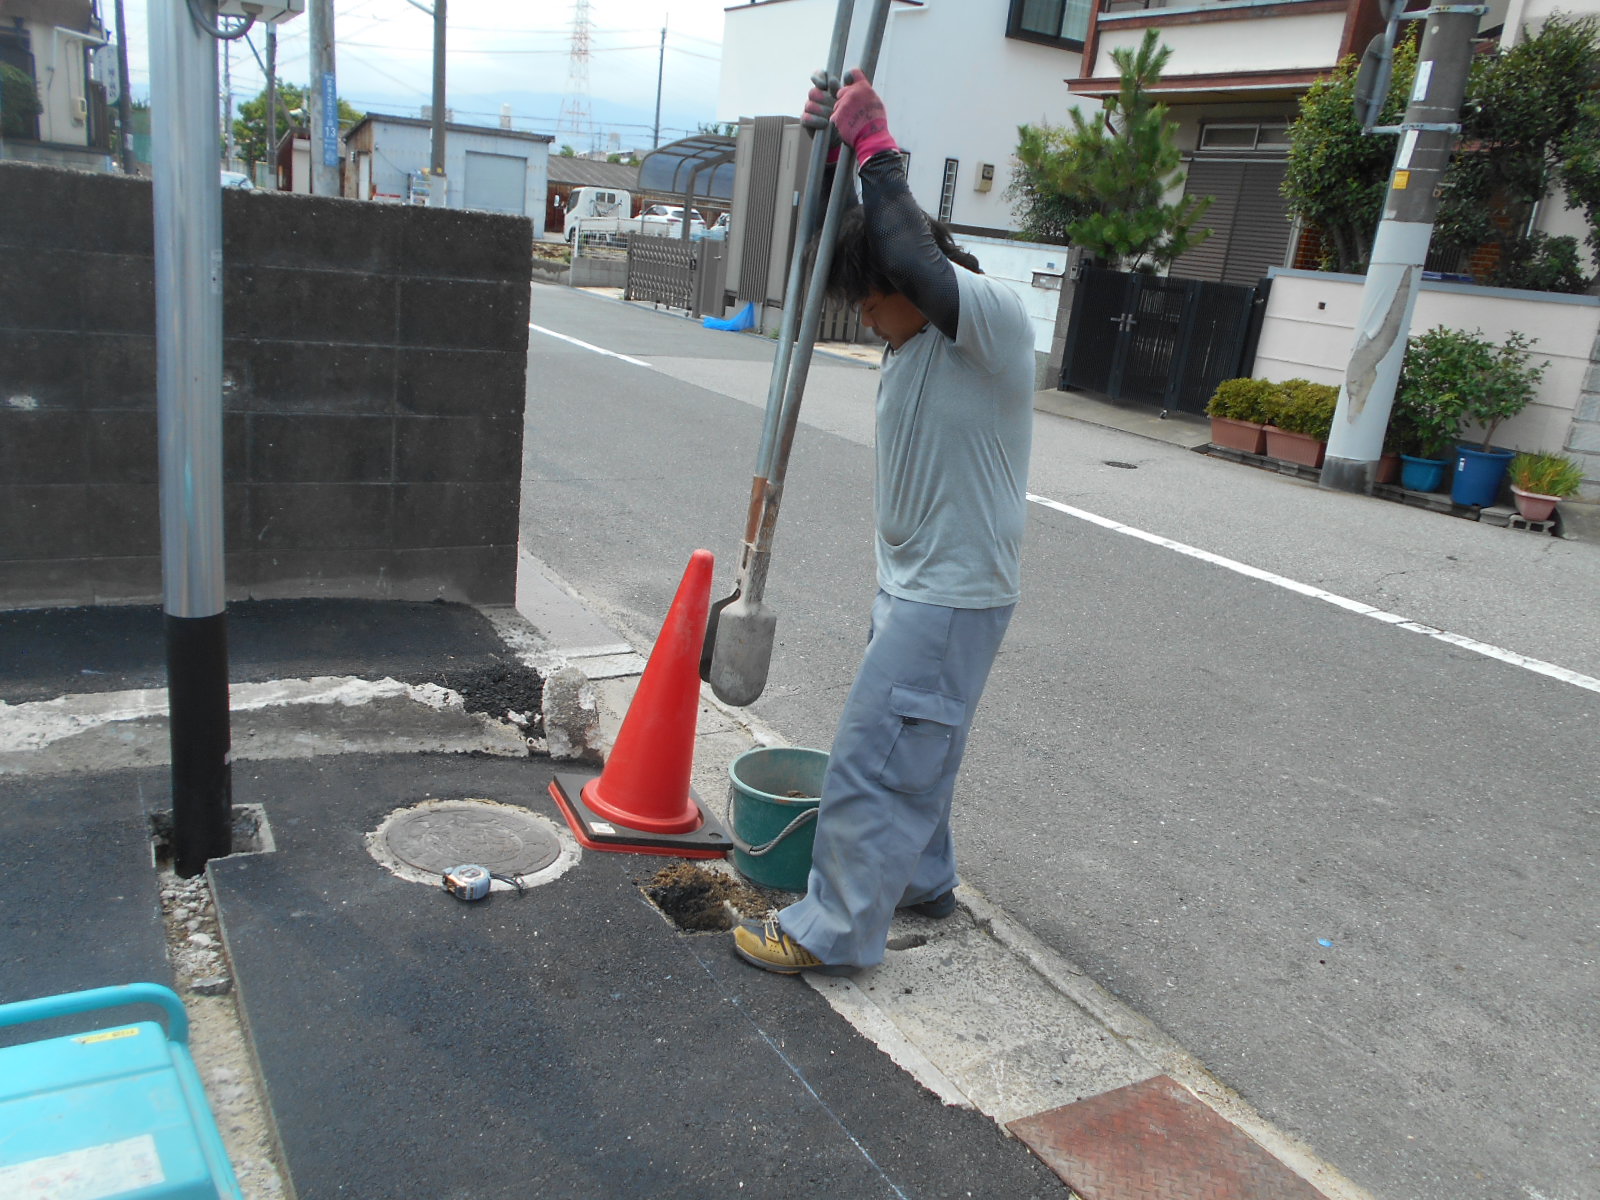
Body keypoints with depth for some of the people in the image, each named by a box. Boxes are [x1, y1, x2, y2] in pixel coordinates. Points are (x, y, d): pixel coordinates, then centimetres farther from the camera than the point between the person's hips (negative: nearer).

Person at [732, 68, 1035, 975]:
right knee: (915, 746, 22)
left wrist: (875, 143, -24)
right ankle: (922, 879, 40)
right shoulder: (920, 327, 8)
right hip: (917, 582, 10)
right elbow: (843, 247, 11)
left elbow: (910, 258, -37)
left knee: (873, 757, -5)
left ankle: (837, 930, 7)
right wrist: (834, 144, -4)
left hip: (955, 594, -10)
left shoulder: (996, 319, -19)